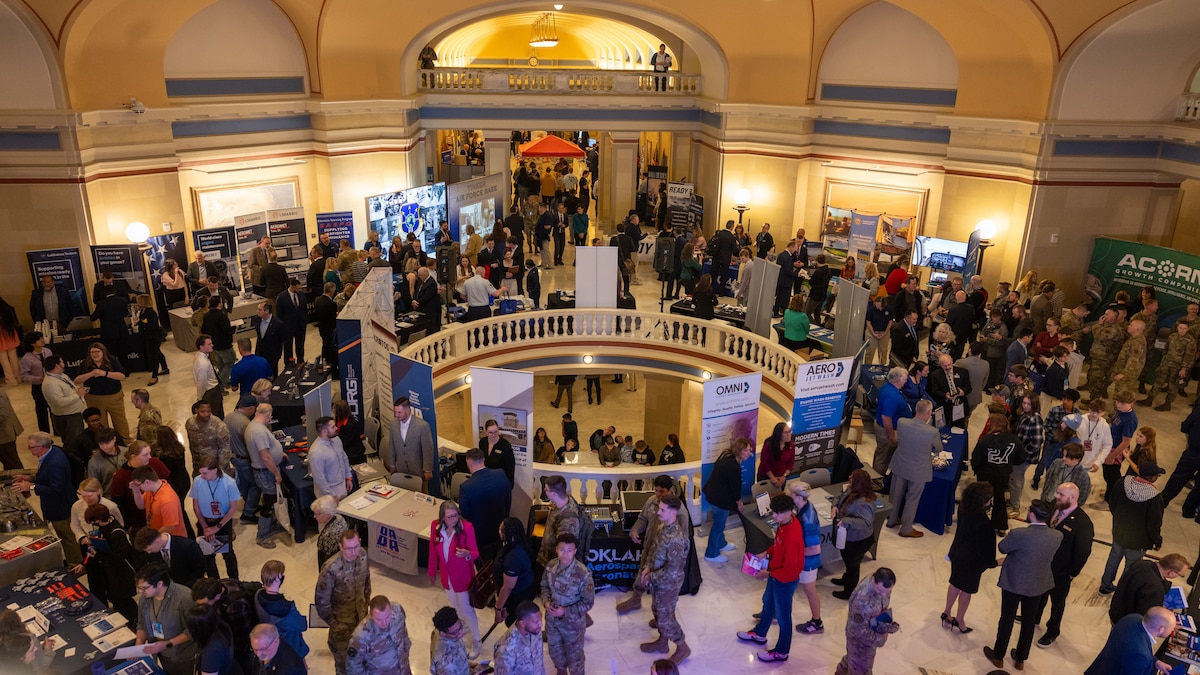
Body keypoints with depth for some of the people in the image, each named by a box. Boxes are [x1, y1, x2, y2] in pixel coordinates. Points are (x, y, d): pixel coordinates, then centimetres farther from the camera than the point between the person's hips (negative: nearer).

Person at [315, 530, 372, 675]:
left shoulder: (362, 554, -18)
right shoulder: (331, 569, -35)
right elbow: (321, 601, -23)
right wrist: (333, 624, -13)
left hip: (360, 614, 5)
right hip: (342, 619, -5)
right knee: (342, 653, 19)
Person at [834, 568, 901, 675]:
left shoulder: (882, 585, -18)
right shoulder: (862, 599, -42)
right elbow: (860, 630, -29)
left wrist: (889, 626, -11)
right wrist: (880, 639, -16)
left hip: (872, 632, 8)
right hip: (860, 638, -7)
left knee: (854, 657, 33)